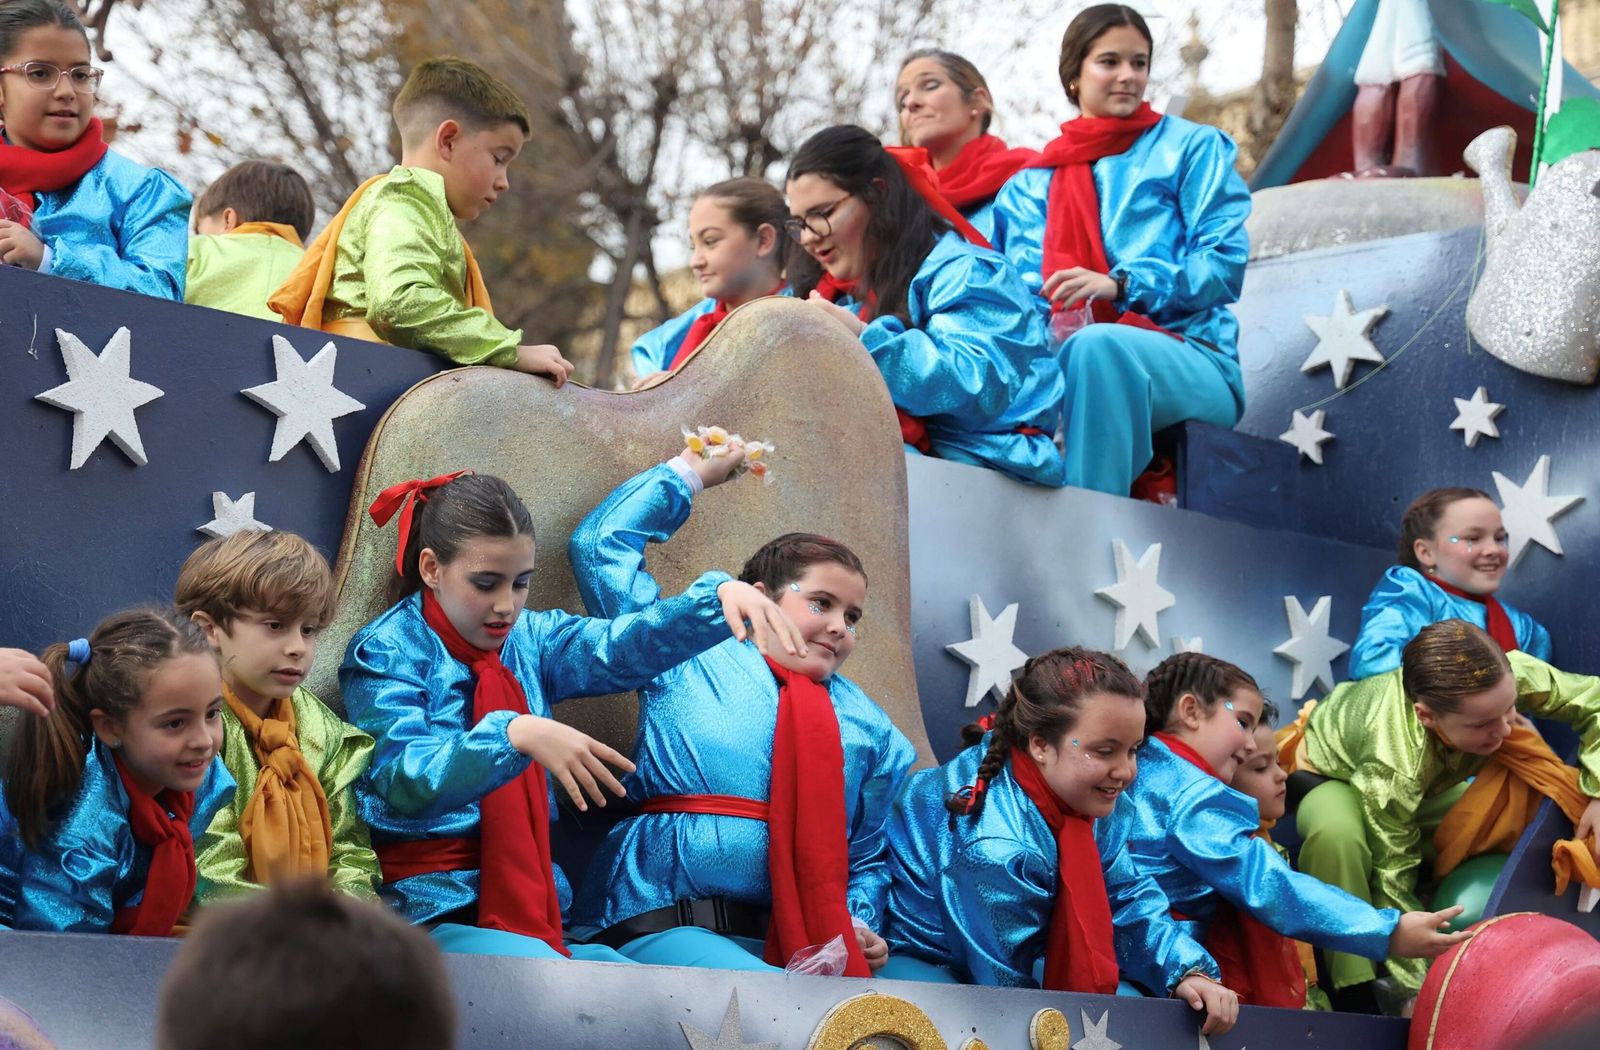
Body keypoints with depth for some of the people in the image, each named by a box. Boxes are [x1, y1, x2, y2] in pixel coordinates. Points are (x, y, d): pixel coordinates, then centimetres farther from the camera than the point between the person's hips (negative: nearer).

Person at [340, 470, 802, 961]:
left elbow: (623, 647, -2)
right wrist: (516, 735, -35)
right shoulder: (385, 652, -3)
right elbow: (405, 782, -18)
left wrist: (722, 596, -20)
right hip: (435, 916, -6)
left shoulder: (528, 640, 15)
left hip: (534, 916, 7)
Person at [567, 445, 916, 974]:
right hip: (664, 927, -4)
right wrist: (687, 473, 23)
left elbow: (866, 856, 22)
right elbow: (599, 544, 17)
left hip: (797, 943, 4)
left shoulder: (868, 726, 23)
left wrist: (861, 925, 1)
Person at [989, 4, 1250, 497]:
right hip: (1062, 356, 3)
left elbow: (1224, 264, -1)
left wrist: (1120, 284, -15)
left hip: (1188, 358, -3)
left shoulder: (1190, 147, 12)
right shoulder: (1031, 184, 22)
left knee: (1097, 343, -39)